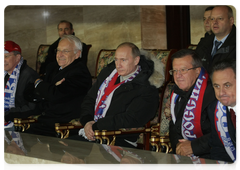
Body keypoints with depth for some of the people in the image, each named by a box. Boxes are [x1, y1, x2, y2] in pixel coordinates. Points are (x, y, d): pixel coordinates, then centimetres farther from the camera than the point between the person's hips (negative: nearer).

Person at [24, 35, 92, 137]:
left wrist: (38, 84, 2)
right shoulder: (52, 68, 18)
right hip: (41, 122, 7)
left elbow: (56, 95, -20)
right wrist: (52, 87, -6)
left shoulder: (80, 72, -8)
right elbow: (30, 94, 13)